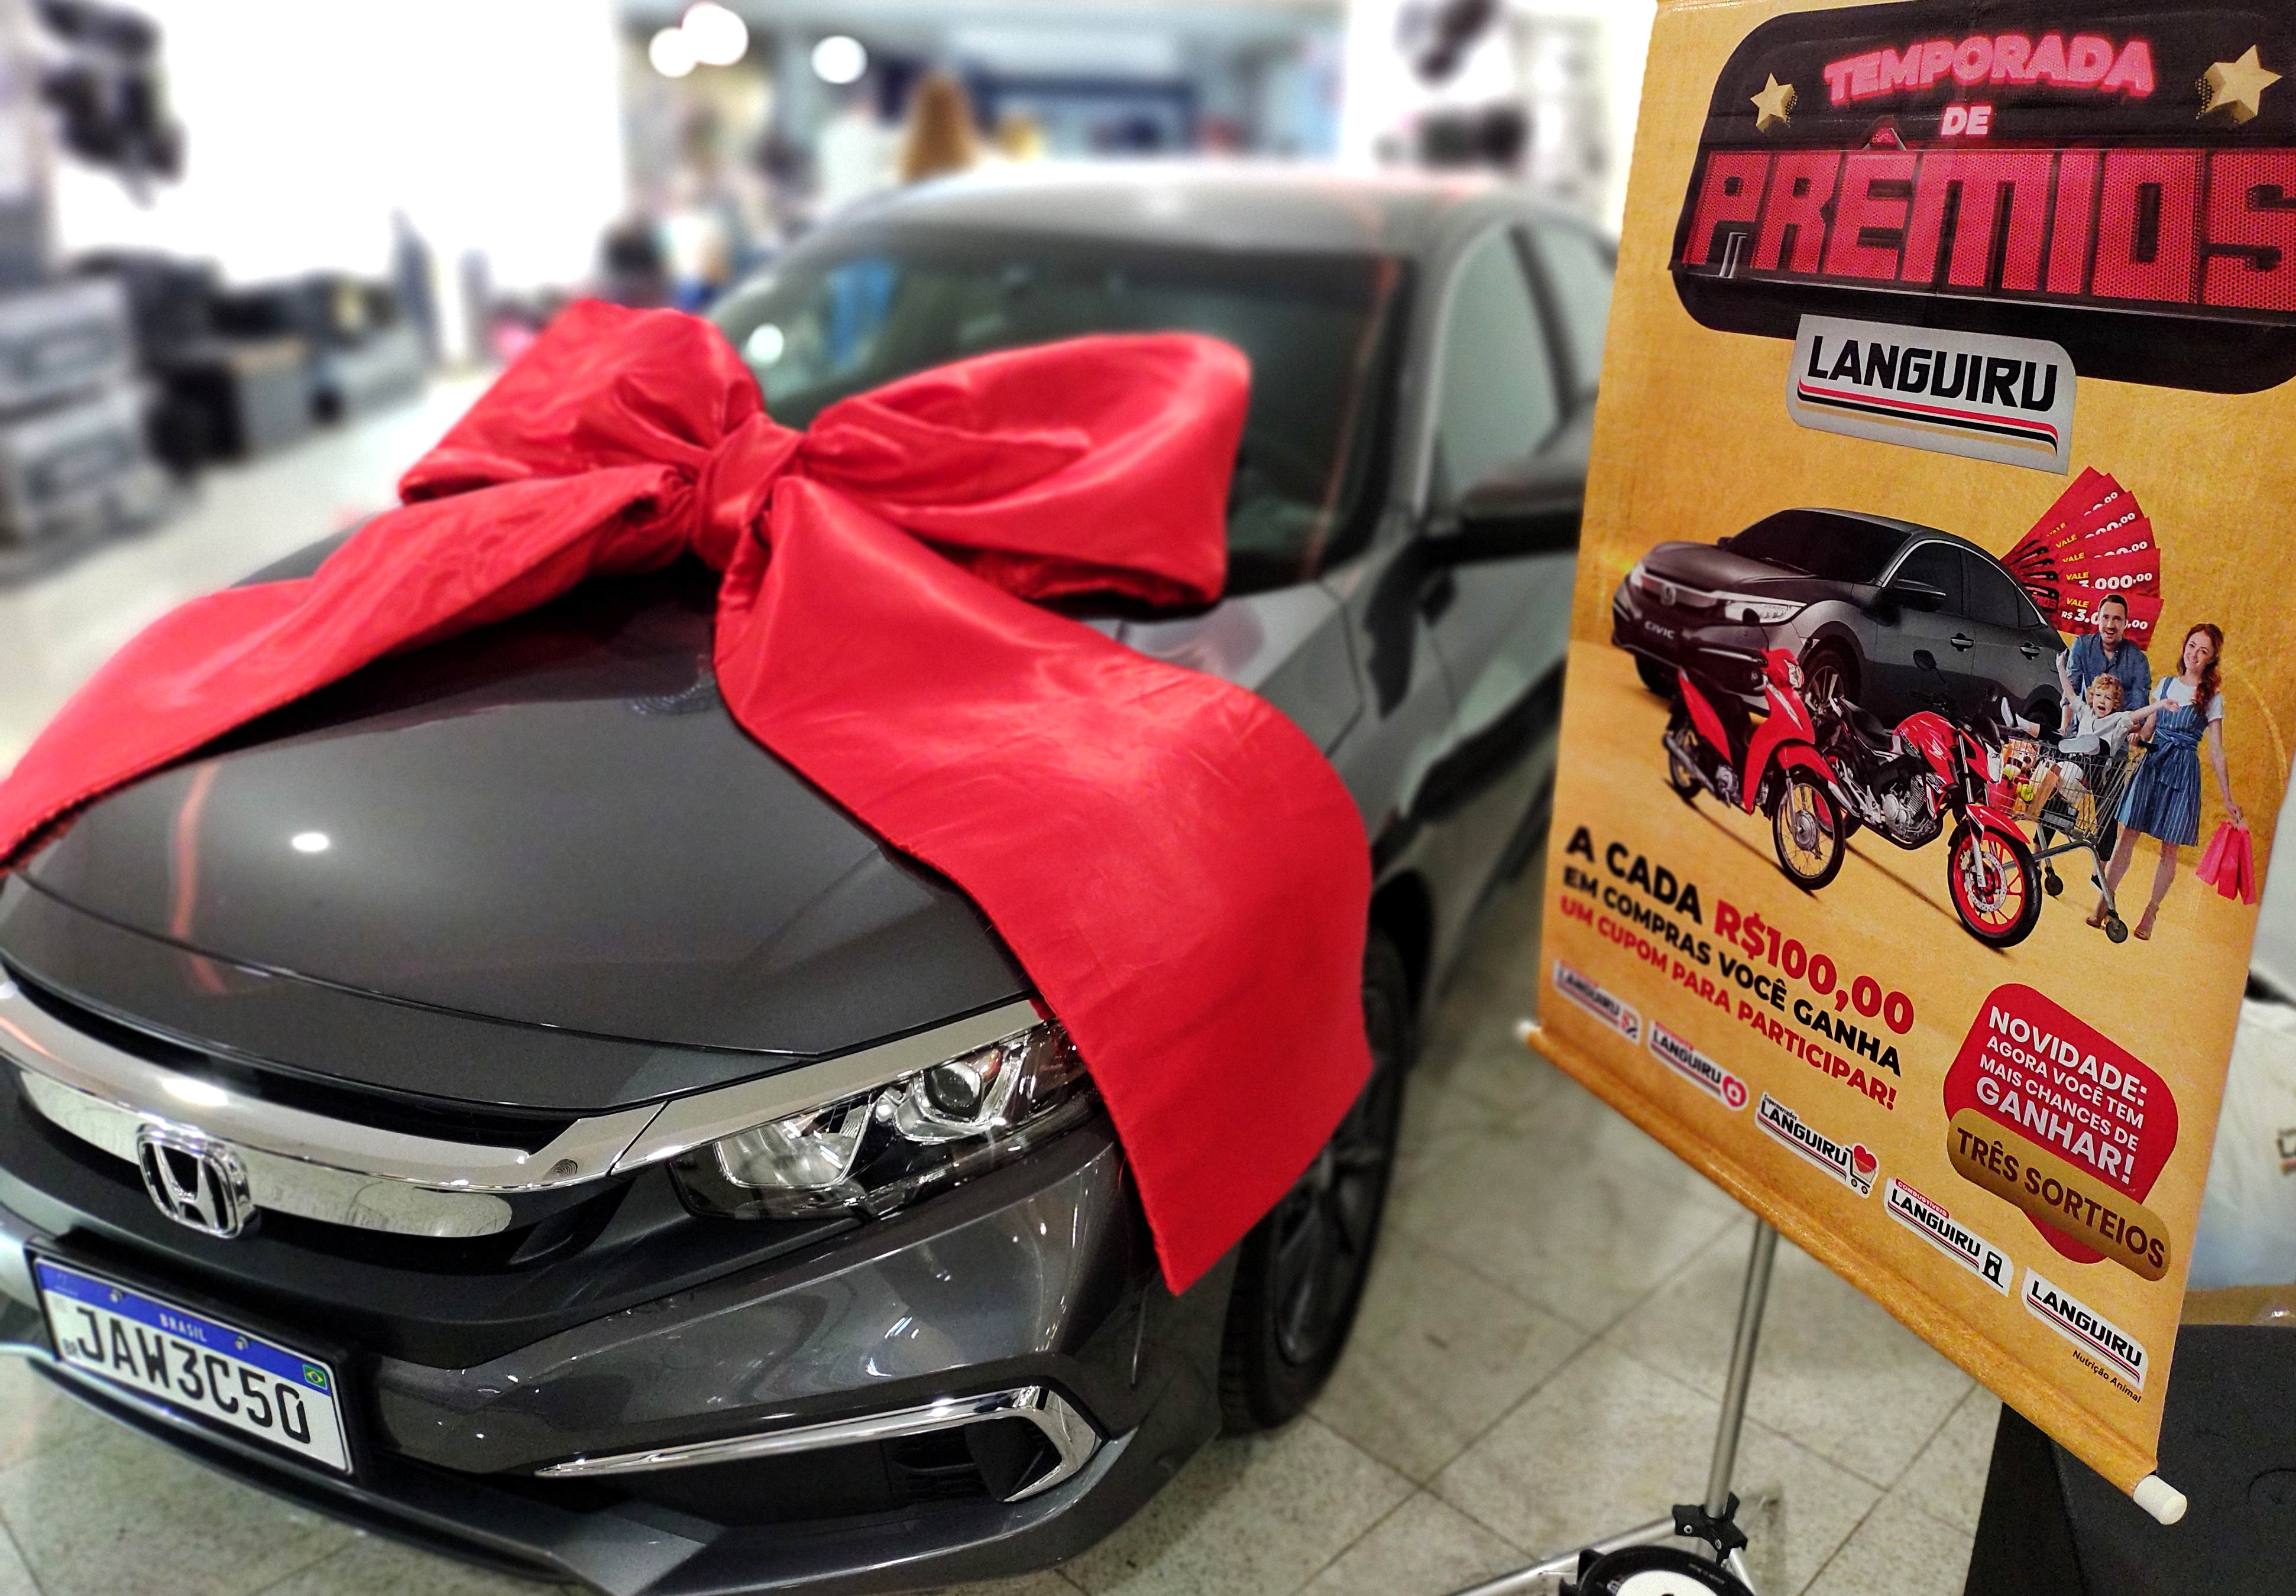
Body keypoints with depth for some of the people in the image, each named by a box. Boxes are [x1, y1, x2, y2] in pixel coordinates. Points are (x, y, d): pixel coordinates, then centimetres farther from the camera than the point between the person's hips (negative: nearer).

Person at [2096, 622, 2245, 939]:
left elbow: (2216, 751, 1)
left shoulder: (2212, 698, 1)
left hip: (2183, 771, -2)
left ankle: (2150, 914, 9)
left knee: (2169, 849, 1)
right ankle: (2104, 903, 2)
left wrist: (2228, 798, -2)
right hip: (2152, 763, 2)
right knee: (2127, 836, -2)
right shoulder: (2165, 684, 9)